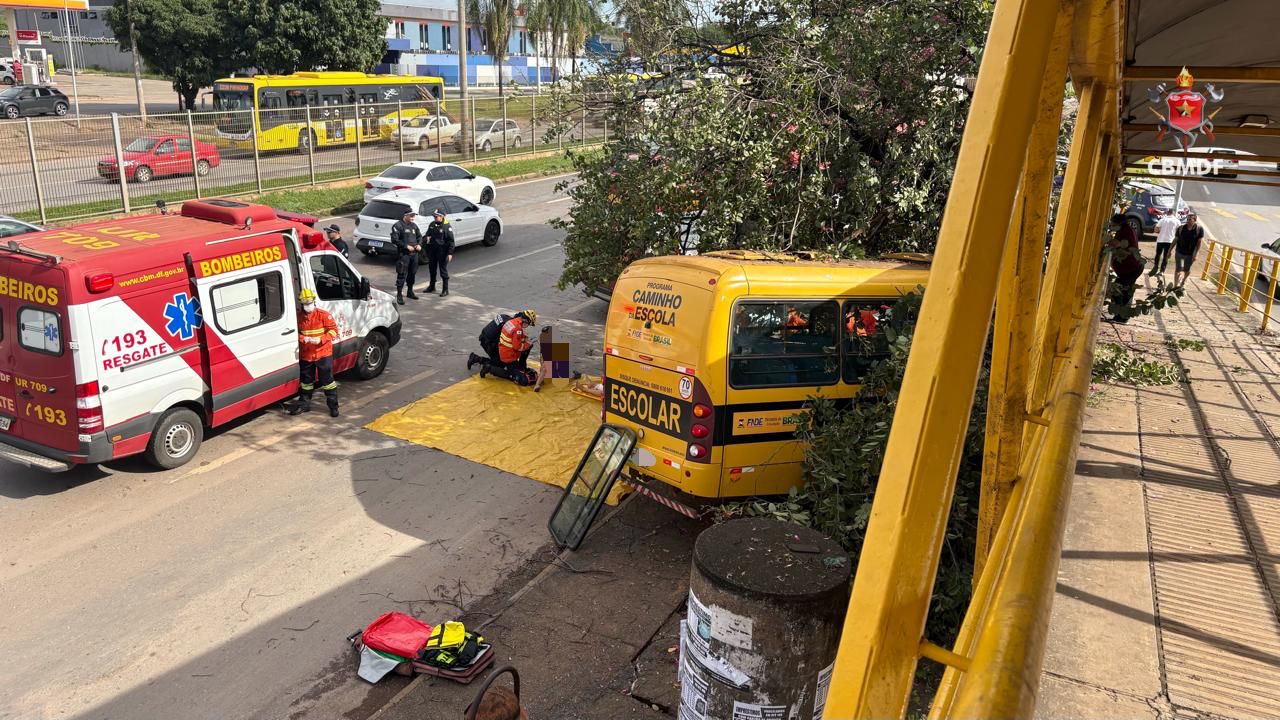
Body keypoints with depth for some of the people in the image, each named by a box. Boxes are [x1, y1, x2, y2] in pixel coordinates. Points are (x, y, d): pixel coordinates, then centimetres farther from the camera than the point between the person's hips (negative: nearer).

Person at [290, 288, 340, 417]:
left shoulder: (324, 315, -9)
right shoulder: (299, 318, 4)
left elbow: (334, 330, -10)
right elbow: (296, 333, 10)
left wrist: (320, 339, -21)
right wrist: (303, 338, -12)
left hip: (323, 353, -4)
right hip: (305, 355, 4)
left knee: (327, 380, -2)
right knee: (306, 381, 16)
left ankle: (333, 405, 6)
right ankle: (304, 404, 29)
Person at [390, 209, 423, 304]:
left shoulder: (414, 226, 14)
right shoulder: (398, 226, -8)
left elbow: (419, 236, 23)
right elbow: (394, 240, -13)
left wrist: (419, 245, 2)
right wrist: (406, 246, -17)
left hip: (414, 253, 7)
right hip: (403, 254, -7)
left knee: (412, 273, 15)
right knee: (402, 274, -8)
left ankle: (410, 292, 30)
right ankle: (399, 295, -4)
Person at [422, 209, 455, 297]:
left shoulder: (446, 226, -14)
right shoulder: (432, 225, 6)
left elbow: (451, 241, -14)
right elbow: (427, 234, 23)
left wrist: (450, 253, -18)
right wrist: (428, 238, -1)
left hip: (442, 252, -7)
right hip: (432, 251, 7)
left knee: (443, 271, 0)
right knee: (432, 269, 18)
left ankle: (445, 290, 9)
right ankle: (432, 287, 33)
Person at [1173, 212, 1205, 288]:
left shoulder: (1199, 229, -8)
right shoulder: (1181, 228, -6)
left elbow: (1199, 242, -6)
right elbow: (1175, 240, 4)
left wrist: (1195, 254, -11)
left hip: (1190, 254, 0)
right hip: (1179, 252, 0)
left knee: (1187, 271, 13)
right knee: (1178, 269, -5)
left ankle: (1182, 284, 37)